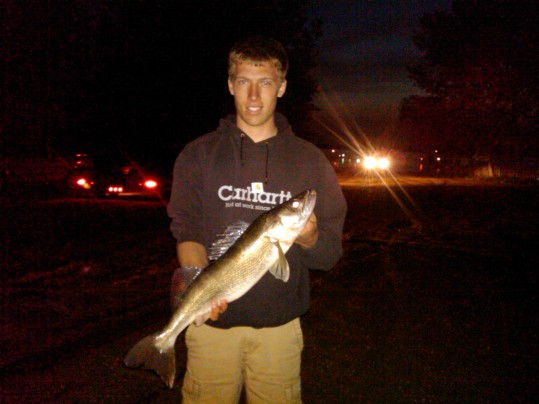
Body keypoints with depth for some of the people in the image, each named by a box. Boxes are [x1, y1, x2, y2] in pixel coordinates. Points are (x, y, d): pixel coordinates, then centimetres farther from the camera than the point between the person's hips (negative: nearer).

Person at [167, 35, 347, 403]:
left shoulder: (309, 160, 3)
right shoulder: (199, 154, 3)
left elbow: (330, 255, 3)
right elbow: (187, 232, -1)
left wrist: (308, 238, -20)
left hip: (280, 323, 1)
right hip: (213, 318, 0)